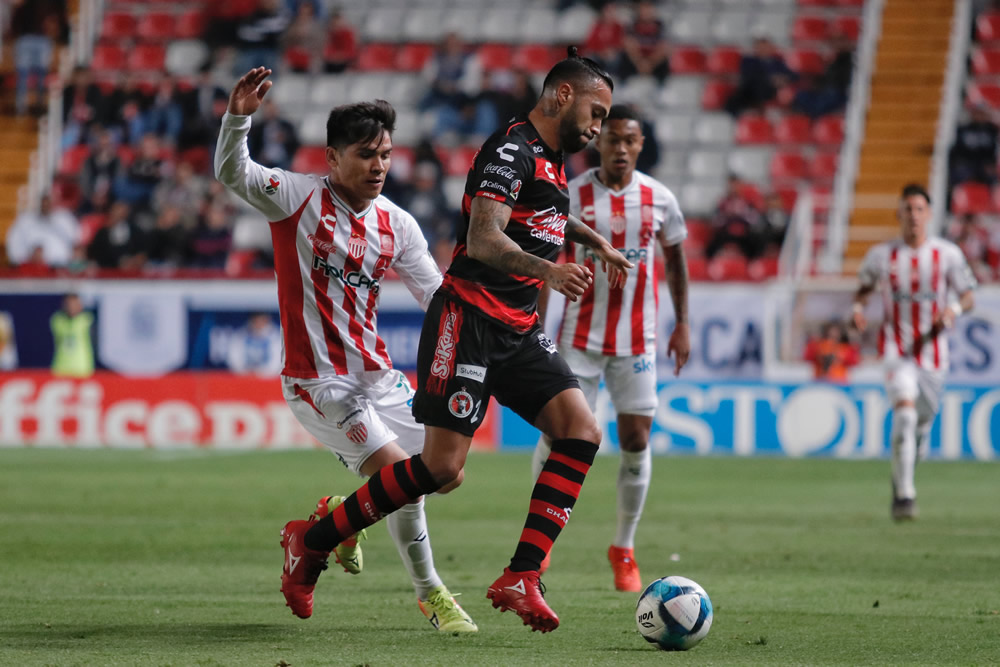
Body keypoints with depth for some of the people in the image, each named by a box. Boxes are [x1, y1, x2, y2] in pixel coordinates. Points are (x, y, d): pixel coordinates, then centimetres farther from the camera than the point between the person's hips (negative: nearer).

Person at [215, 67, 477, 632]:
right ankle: (429, 592, 4)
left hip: (378, 375, 7)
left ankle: (341, 519, 30)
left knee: (443, 473, 7)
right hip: (321, 383, -7)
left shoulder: (397, 224, 7)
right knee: (402, 477, -17)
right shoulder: (300, 198, -8)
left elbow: (437, 294, 9)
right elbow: (233, 174, -21)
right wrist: (239, 117, -38)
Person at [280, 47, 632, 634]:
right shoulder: (513, 148, -13)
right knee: (442, 467, -13)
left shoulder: (552, 158, 17)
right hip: (470, 318, -9)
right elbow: (483, 239, -28)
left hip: (520, 331, 9)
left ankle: (521, 579, -13)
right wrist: (548, 270, -42)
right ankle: (312, 544, 4)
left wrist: (594, 241, 46)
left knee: (583, 433, -10)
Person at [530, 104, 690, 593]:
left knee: (635, 440, -1)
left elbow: (675, 259, 15)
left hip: (637, 340, 2)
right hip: (580, 337, -2)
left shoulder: (659, 200, 1)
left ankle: (624, 549, 14)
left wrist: (682, 324, 10)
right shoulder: (569, 198, -5)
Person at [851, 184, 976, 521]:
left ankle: (901, 475, 43)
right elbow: (864, 285, 16)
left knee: (923, 420, 12)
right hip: (897, 349, -2)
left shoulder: (947, 254, -2)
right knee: (905, 413, -22)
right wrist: (857, 307, -5)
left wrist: (955, 308, -19)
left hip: (933, 351, 2)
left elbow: (968, 295, 3)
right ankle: (904, 495, -21)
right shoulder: (881, 255, -2)